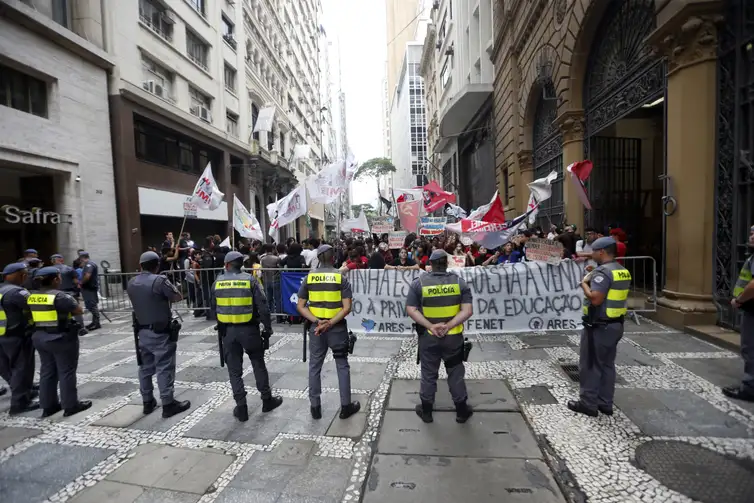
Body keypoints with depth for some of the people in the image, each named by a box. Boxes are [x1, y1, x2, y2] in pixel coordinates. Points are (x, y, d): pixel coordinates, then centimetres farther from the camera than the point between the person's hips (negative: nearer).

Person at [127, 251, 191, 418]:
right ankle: (168, 404, 4)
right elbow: (178, 297, -11)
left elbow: (137, 302, 16)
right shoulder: (160, 280, -17)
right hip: (161, 332, -7)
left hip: (142, 331, 7)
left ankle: (147, 402, 26)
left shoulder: (131, 284, 5)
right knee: (164, 367, -1)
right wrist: (168, 293, 7)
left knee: (145, 367, 15)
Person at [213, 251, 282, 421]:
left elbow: (214, 308, 10)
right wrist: (268, 328, -3)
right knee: (258, 364, 14)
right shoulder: (250, 280, -7)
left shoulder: (217, 282, 1)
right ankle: (267, 400, 25)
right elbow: (263, 307, -11)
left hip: (227, 330, 2)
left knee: (234, 370, 11)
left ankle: (241, 408, 16)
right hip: (249, 329, -1)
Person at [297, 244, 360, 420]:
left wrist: (317, 321, -11)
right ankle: (346, 406, 20)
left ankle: (315, 407, 23)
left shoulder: (309, 277, 0)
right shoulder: (341, 278, -7)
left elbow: (300, 306, -2)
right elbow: (347, 308, -14)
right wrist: (330, 323, -15)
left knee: (314, 367, 14)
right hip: (337, 328, -2)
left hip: (315, 327, 2)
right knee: (342, 366, 11)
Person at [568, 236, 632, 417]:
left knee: (590, 365, 2)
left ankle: (588, 403, 11)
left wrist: (584, 283, -13)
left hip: (599, 326, -9)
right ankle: (605, 403, 24)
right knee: (607, 364, 16)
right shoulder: (623, 271, 10)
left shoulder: (603, 272, -20)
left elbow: (595, 299, -27)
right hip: (616, 324, 9)